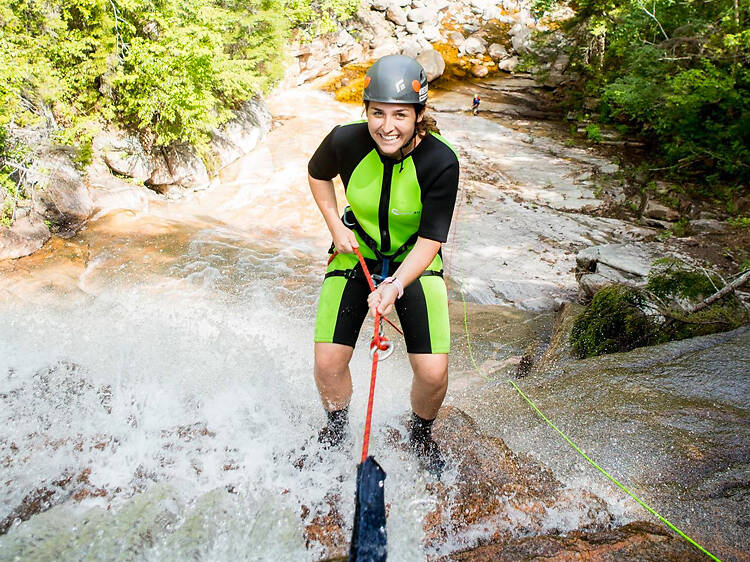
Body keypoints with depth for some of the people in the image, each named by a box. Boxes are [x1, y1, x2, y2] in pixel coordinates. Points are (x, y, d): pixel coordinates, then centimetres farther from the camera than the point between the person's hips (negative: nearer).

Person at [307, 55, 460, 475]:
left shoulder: (441, 163, -26)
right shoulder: (346, 142, -21)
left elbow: (430, 240, -21)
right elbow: (318, 175, 3)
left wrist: (396, 286, -35)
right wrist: (336, 227, -8)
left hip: (416, 259, -1)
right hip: (357, 251, 2)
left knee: (433, 373, -10)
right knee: (328, 363, -5)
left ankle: (421, 433, 25)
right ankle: (337, 428, 29)